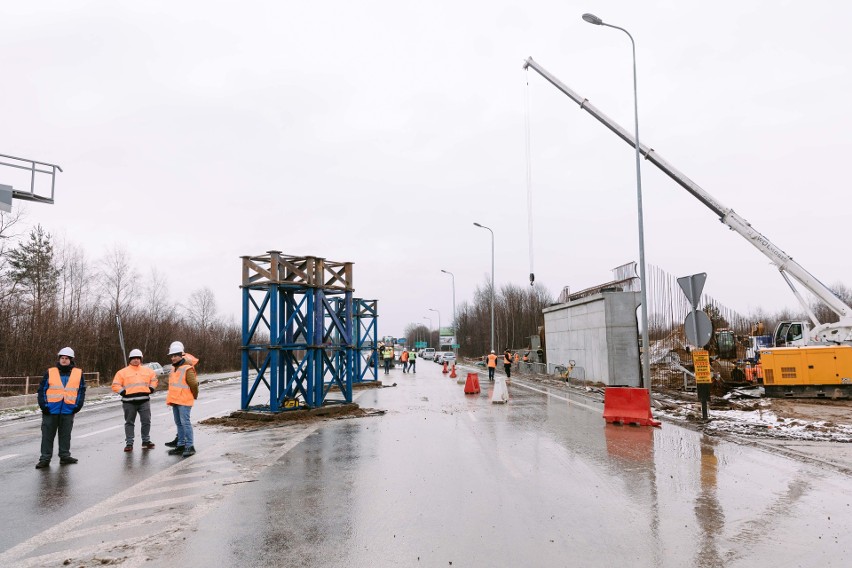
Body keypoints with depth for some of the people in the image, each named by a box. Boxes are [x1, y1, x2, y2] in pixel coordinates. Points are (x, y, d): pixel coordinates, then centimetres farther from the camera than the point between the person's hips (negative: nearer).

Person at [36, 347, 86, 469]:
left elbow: (81, 390, 8)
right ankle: (45, 458, 9)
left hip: (68, 410, 1)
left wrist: (78, 405, -1)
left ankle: (65, 456, 18)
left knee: (65, 435, 9)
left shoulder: (78, 373, 6)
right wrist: (43, 405, -6)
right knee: (47, 435, 3)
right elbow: (42, 389, 3)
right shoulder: (50, 372, 3)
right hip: (51, 409, -1)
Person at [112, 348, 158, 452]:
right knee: (129, 422, 6)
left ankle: (146, 441, 18)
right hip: (129, 401, -2)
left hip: (144, 400, 2)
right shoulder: (123, 372, 1)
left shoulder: (148, 371, 10)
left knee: (146, 421, 4)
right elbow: (115, 385, 1)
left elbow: (154, 379, 23)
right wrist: (123, 392, -8)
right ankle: (129, 443, 12)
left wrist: (151, 389, 11)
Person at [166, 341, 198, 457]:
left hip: (184, 401, -9)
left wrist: (194, 396, -1)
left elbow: (193, 384, -15)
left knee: (185, 422, -11)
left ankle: (190, 446, -9)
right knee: (179, 423, 13)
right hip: (175, 400, 9)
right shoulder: (174, 368, 14)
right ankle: (181, 445, 21)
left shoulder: (187, 369, -14)